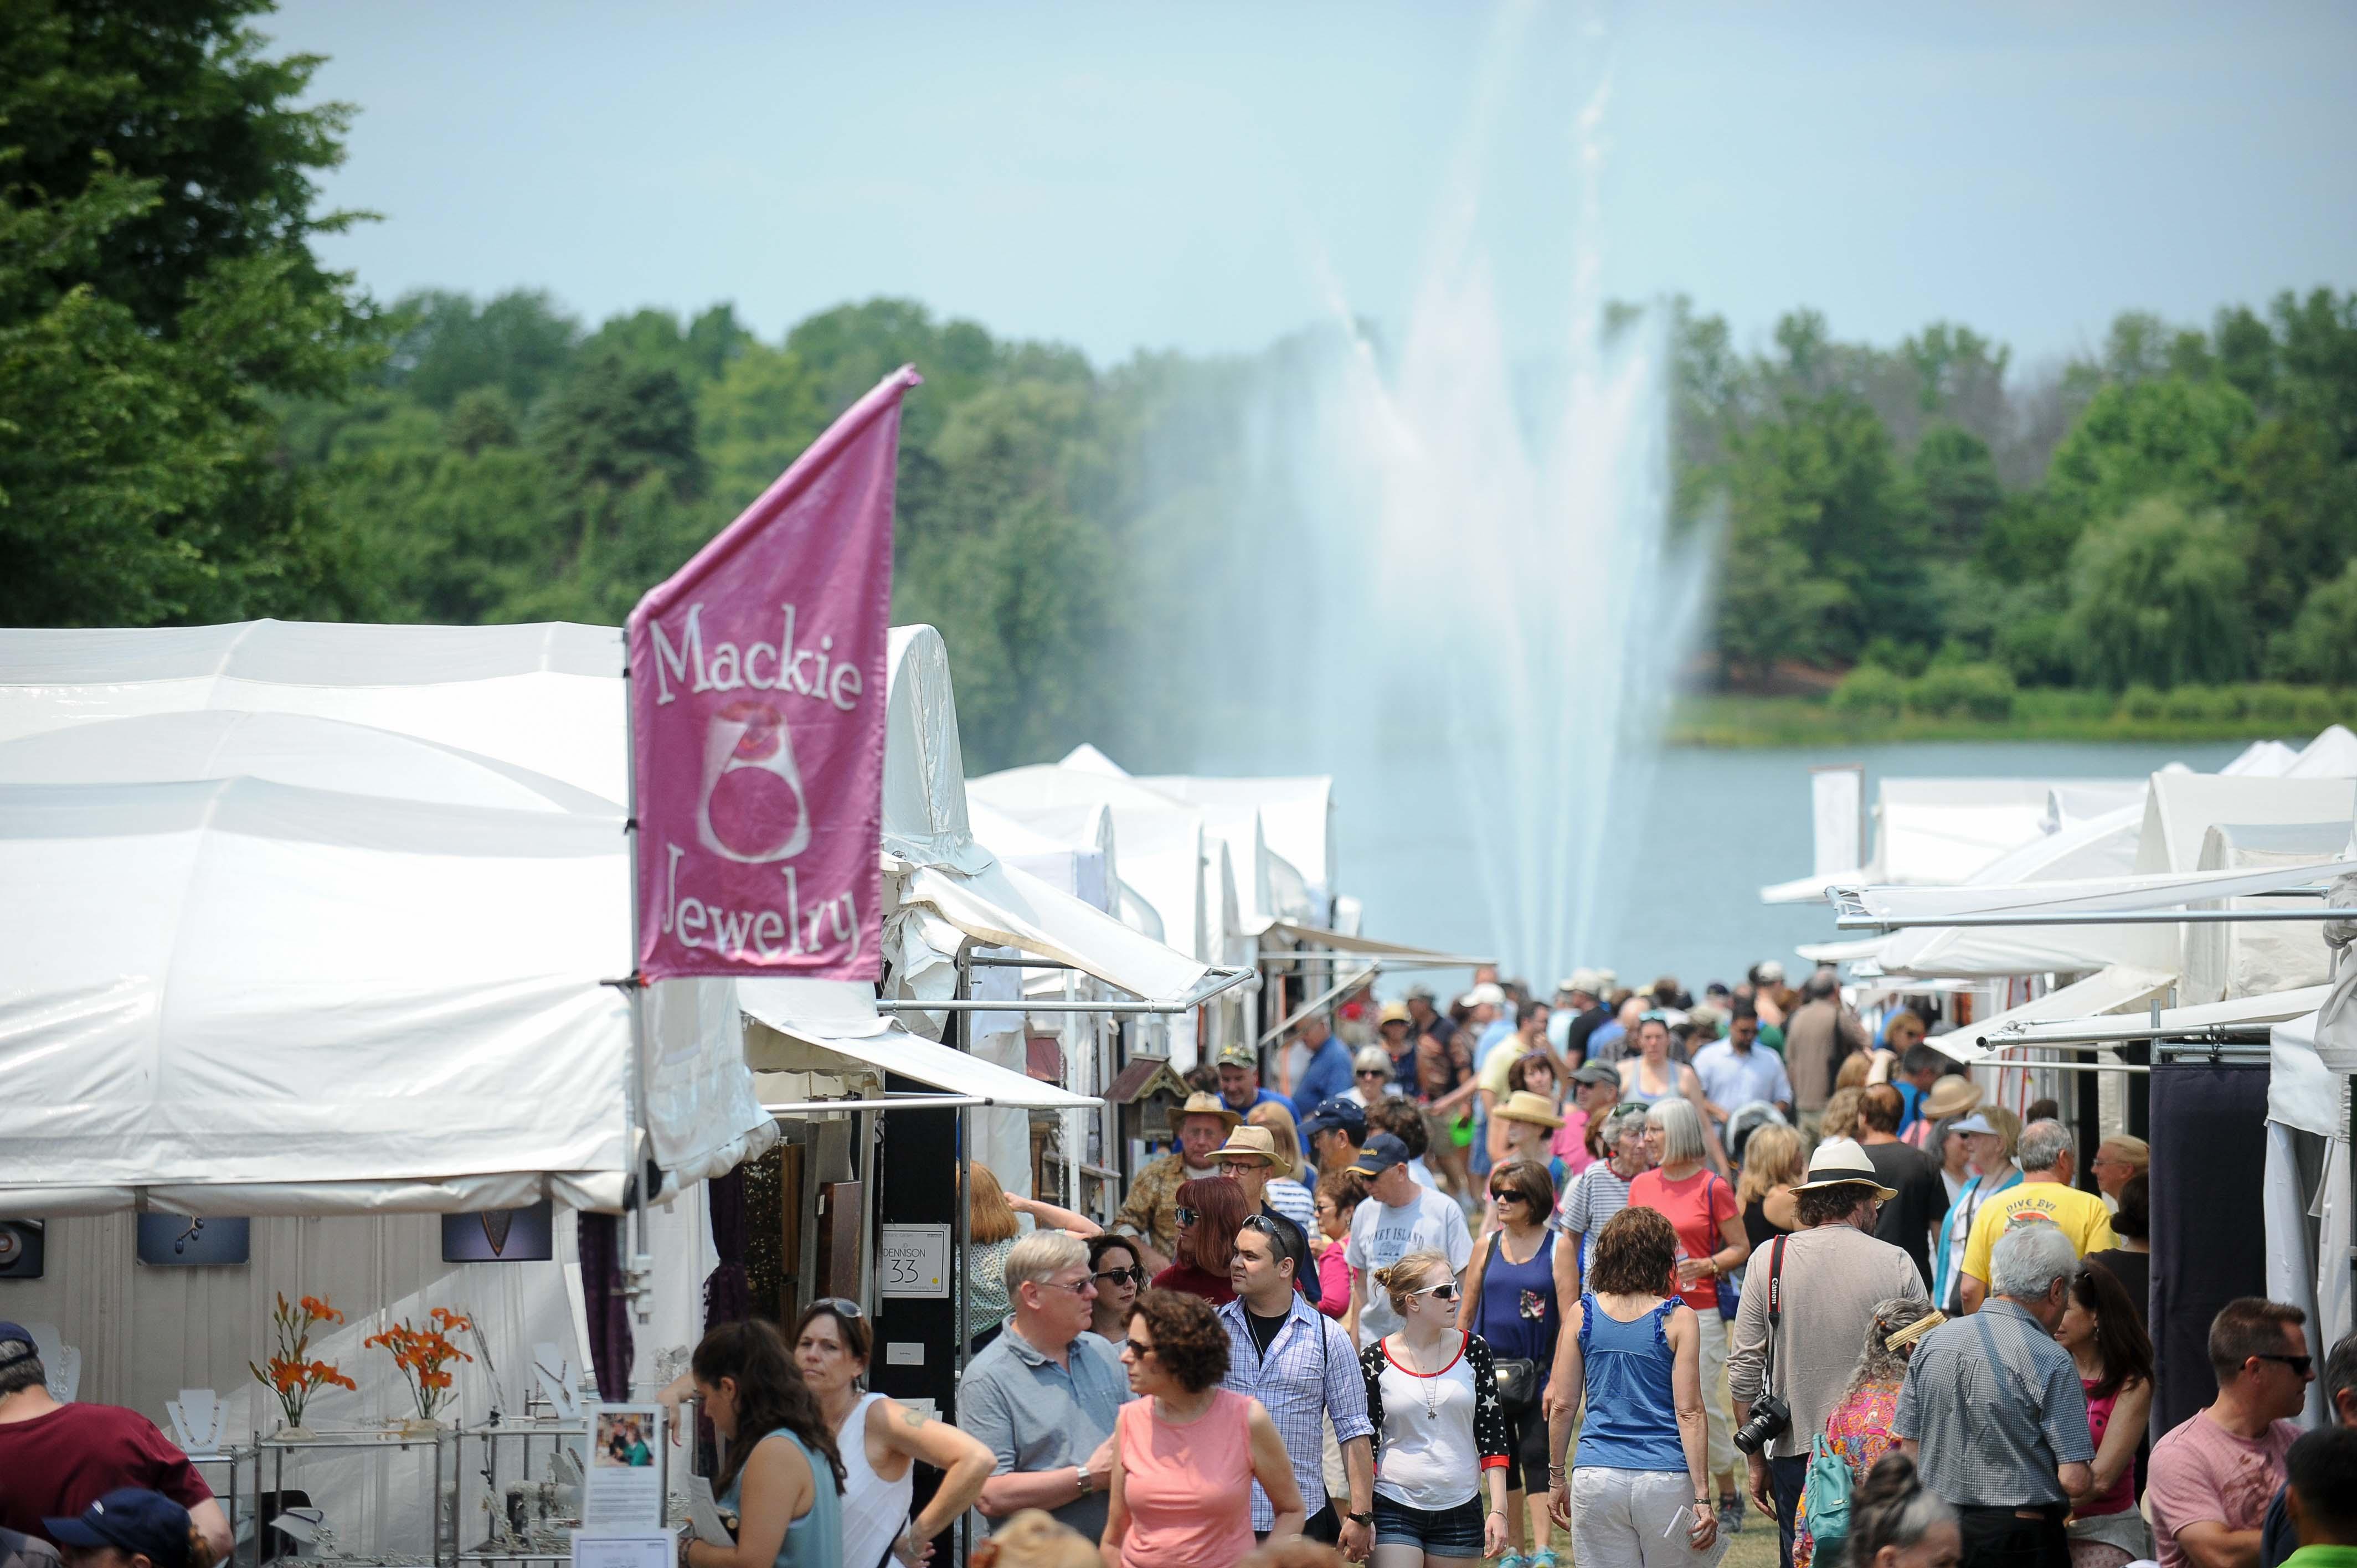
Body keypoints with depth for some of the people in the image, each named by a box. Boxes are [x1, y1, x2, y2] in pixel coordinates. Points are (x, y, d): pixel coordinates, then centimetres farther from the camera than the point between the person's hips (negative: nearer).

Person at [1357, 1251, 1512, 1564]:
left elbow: (1492, 1435, 5)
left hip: (1460, 1511, 2)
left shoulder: (1474, 1350, 2)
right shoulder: (1375, 1360, -3)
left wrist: (1498, 1511, -1)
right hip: (1394, 1509, -2)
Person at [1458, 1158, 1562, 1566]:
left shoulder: (1556, 1248, -4)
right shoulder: (1488, 1245, 6)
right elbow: (1465, 1313, 10)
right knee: (1502, 1461, 10)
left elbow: (1568, 1319, -6)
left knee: (1537, 1456, -8)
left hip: (1538, 1372, -4)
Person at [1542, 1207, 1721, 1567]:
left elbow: (1562, 1406, 4)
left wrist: (1558, 1478, 16)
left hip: (1596, 1482, 2)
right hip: (1666, 1482, -2)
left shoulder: (1581, 1314, 2)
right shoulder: (1678, 1319, -5)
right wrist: (1703, 1497, -7)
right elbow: (1689, 1412, -8)